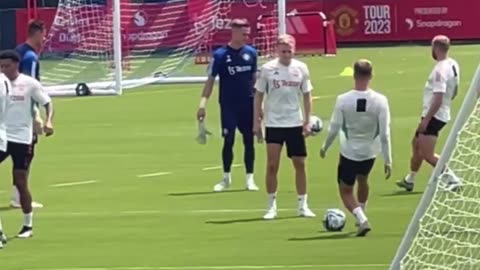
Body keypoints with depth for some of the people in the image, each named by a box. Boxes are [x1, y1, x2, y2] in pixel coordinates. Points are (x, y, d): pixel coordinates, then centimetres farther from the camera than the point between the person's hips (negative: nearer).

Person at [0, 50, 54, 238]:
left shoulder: (30, 83, -4)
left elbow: (47, 102, 0)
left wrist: (48, 121, -16)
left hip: (21, 138, -3)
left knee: (21, 182, 1)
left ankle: (28, 225, 14)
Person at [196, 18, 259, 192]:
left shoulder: (251, 52, 3)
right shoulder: (220, 55, -7)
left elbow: (254, 78, 11)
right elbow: (210, 80, -6)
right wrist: (203, 104, -14)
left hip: (248, 104, 3)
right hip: (228, 105, -3)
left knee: (249, 140, 5)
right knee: (228, 140, 1)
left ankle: (249, 179, 13)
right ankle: (226, 178, 15)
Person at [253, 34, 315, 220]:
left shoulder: (301, 68, 0)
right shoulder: (267, 69, -5)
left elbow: (307, 96, 7)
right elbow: (259, 96, 0)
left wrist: (307, 121, 1)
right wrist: (256, 122, -3)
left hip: (295, 124, 2)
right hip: (273, 124, -2)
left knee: (300, 164, 5)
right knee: (272, 165, -4)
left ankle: (303, 205, 14)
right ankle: (271, 206, 6)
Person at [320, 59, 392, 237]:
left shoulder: (343, 100, -18)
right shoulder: (380, 100, -16)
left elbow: (334, 129, -10)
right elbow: (385, 134, -15)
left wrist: (325, 147, 8)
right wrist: (388, 161, -7)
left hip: (349, 152, -3)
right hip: (370, 153, 3)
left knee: (346, 191, 10)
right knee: (363, 181, 30)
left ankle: (361, 219, -14)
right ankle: (360, 217, 44)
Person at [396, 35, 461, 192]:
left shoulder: (440, 70, -23)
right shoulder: (453, 65, 6)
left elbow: (438, 98, -27)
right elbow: (453, 92, 18)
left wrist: (426, 119, -25)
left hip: (434, 116, -10)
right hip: (442, 113, 10)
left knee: (427, 154, -10)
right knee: (416, 144, 22)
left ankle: (453, 180, -9)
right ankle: (409, 180, 34)